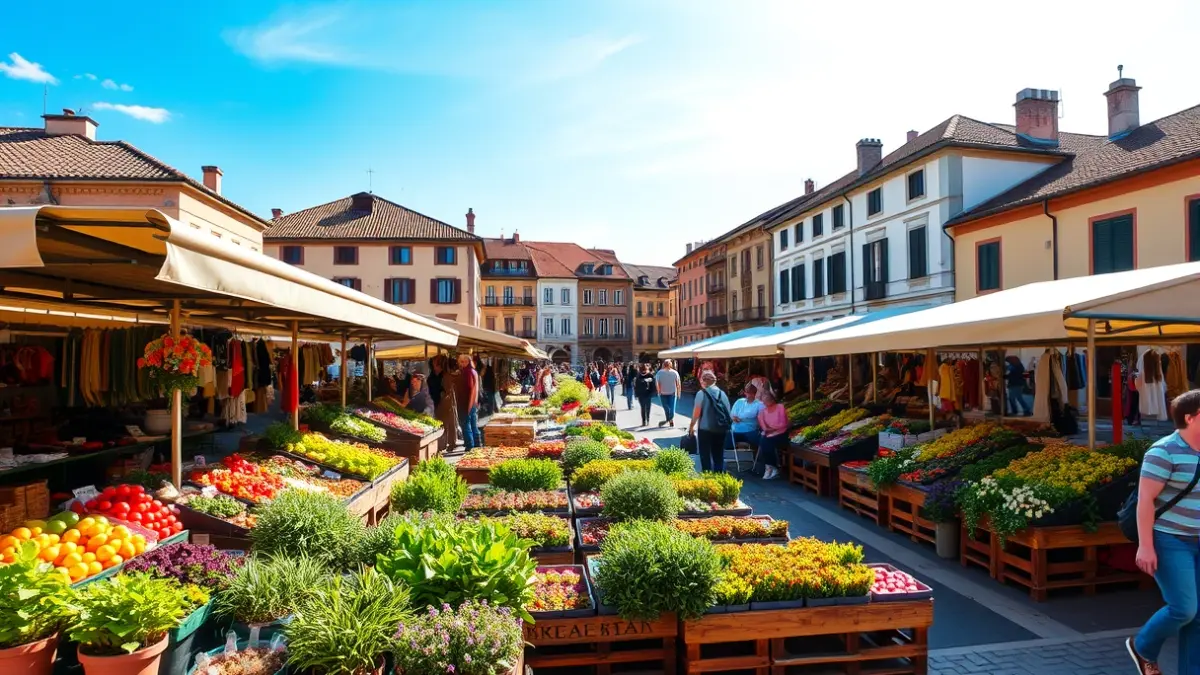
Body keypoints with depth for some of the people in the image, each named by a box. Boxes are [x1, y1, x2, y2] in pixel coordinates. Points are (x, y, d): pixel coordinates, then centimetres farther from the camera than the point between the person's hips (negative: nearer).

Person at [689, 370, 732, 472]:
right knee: (719, 455, 15)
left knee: (705, 456, 7)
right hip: (721, 429, 5)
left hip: (706, 429, -5)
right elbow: (728, 411, 8)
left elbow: (696, 412, -10)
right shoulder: (722, 393, 6)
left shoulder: (702, 393, -9)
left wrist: (691, 426, 1)